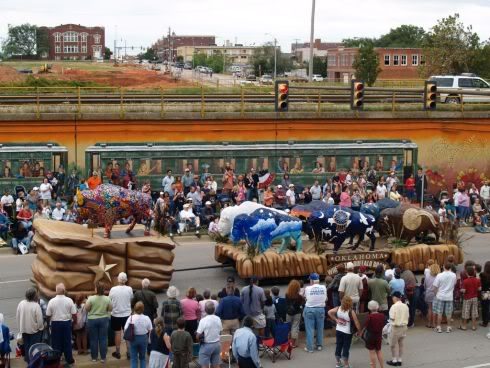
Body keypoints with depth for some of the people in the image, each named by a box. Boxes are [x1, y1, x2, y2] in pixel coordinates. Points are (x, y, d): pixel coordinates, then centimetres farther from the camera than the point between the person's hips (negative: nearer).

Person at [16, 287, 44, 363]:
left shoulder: (21, 304, -8)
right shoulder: (36, 305, -23)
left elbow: (17, 316, 1)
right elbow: (39, 319, -19)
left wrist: (20, 327, 15)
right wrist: (41, 328, 0)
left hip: (24, 329, 4)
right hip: (34, 329, -4)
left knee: (26, 346, 18)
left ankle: (28, 360, 28)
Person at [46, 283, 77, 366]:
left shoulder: (52, 301, -9)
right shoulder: (69, 300, -8)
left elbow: (48, 315, -3)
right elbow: (74, 314, -5)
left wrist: (50, 320, 18)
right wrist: (75, 321, 14)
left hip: (55, 323, -1)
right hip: (67, 323, 1)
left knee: (56, 342, 7)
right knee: (67, 341, 10)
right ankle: (69, 359, 16)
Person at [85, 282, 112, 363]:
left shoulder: (91, 298, -13)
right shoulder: (107, 298, -7)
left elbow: (86, 308, -9)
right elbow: (110, 309, 0)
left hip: (92, 320, -1)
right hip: (104, 319, 1)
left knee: (93, 339, 8)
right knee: (103, 339, 5)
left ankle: (94, 357, 14)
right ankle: (103, 357, 8)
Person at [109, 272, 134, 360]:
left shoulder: (113, 289, -14)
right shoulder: (129, 289, -12)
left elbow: (109, 301, -4)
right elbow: (131, 299, 2)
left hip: (116, 314, -1)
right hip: (127, 314, 1)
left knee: (117, 333, 11)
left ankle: (118, 353, 20)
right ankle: (129, 352, 15)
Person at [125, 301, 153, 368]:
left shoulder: (131, 318, -15)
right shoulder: (146, 318, -12)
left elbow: (125, 329, -14)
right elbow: (150, 330, -4)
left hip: (134, 338, -1)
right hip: (144, 338, 1)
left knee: (134, 358, 9)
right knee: (143, 358, 18)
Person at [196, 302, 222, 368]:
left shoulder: (203, 320, -19)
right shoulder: (218, 319, -3)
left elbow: (198, 336, -16)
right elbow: (220, 331, 8)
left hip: (206, 345, -5)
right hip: (217, 344, 5)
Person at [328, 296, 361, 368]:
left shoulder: (338, 309, -9)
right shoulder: (351, 312, -22)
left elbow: (329, 312, -5)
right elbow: (356, 323, -19)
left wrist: (335, 319, 1)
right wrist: (360, 331, -7)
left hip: (338, 331, 4)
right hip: (347, 332, -4)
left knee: (338, 346, 14)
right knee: (346, 348, 6)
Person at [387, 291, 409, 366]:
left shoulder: (394, 306, -18)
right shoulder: (405, 306, 0)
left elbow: (392, 318, -20)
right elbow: (408, 316, 3)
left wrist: (390, 319, 1)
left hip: (396, 327, -6)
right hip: (404, 326, 6)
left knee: (394, 344, 8)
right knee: (401, 343, 17)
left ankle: (394, 360, 15)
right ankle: (399, 360, 23)